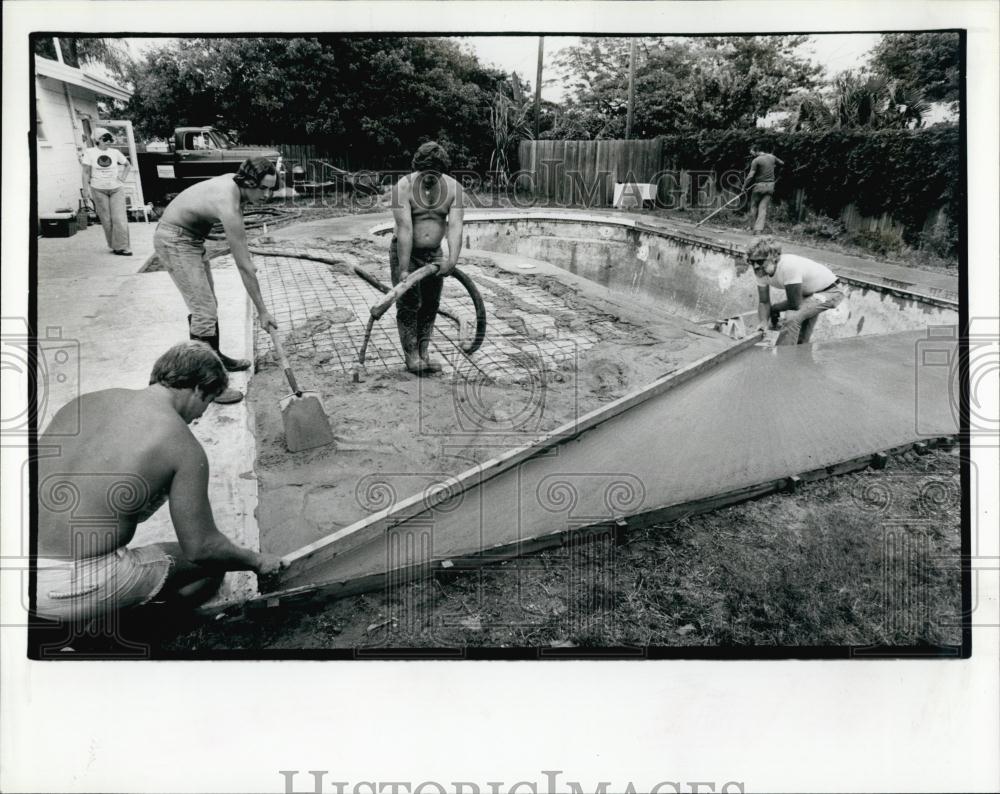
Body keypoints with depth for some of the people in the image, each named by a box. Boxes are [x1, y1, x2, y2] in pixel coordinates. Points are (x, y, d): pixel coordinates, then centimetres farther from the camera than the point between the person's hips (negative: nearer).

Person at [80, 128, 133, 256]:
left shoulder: (115, 153, 5)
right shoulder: (90, 153, 0)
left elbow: (128, 165, 20)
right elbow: (86, 173, 0)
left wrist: (123, 178, 7)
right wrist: (88, 190, -5)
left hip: (116, 188, 1)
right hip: (99, 189, -1)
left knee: (119, 218, -7)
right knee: (106, 219, 2)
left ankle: (121, 247, -5)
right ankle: (113, 245, 13)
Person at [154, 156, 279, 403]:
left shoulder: (233, 183, -6)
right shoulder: (228, 207, -31)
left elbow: (238, 230, 16)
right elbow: (243, 267, -27)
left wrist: (247, 259, 11)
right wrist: (262, 311, -21)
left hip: (191, 237, 10)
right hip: (174, 241, -10)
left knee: (207, 304, 19)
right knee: (204, 311, -13)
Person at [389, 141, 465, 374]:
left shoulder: (453, 188, -9)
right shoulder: (404, 187, -20)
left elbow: (455, 227, -19)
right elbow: (404, 229, -26)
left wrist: (452, 260, -34)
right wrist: (403, 270, -29)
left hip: (433, 254, 4)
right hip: (404, 252, -4)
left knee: (430, 305, 5)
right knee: (408, 304, -5)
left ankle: (423, 354, 14)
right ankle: (411, 356, 4)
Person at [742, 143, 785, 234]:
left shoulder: (756, 161, -11)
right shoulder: (772, 157, 7)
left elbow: (750, 176, -16)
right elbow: (782, 163, 24)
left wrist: (744, 186, -9)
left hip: (759, 185, -5)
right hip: (770, 186, 5)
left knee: (754, 206, 11)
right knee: (763, 208, 2)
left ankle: (754, 226, 14)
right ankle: (759, 229, -6)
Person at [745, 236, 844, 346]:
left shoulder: (789, 267, -38)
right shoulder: (761, 271, -15)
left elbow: (794, 304, -31)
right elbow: (763, 302, -7)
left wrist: (774, 309, -13)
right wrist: (764, 322, -25)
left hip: (829, 292, -9)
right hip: (808, 293, 9)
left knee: (792, 316, -29)